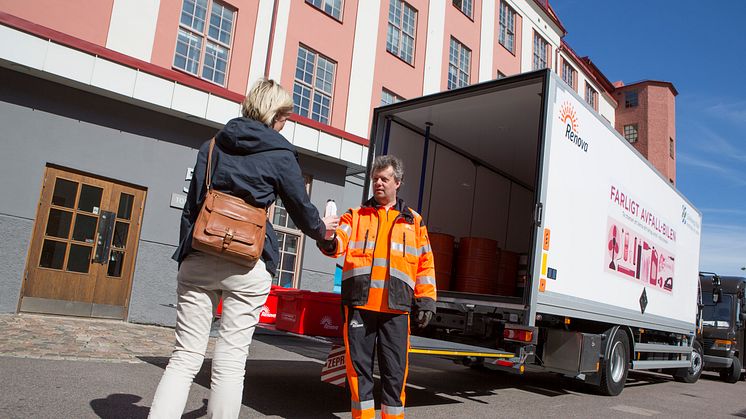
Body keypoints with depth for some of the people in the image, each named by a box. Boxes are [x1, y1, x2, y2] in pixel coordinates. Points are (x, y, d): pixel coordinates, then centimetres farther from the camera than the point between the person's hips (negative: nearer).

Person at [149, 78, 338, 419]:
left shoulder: (213, 145, 14)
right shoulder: (280, 154, 2)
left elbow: (191, 205, 13)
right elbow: (301, 208, 10)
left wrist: (186, 255, 18)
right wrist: (321, 229, 31)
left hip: (199, 259, 4)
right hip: (248, 264, -3)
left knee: (185, 356, 6)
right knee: (230, 361, 2)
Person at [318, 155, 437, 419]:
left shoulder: (414, 221, 15)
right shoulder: (355, 216, 14)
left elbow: (425, 264, 12)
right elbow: (339, 244, -4)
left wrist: (426, 301, 4)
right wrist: (327, 240, -28)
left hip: (396, 308, 0)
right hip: (359, 303, 0)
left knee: (394, 371, 3)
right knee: (359, 367, 5)